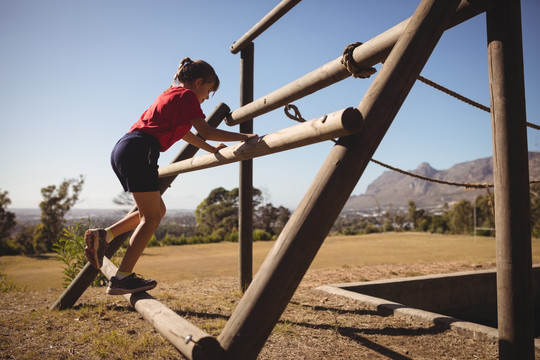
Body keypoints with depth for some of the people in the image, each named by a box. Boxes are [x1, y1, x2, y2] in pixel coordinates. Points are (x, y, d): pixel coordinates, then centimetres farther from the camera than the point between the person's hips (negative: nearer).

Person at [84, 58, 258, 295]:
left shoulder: (171, 94, 29)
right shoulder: (187, 95, 1)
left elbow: (182, 131, 36)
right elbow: (205, 131, -7)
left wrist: (211, 149, 36)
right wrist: (241, 137, -2)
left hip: (123, 149, 10)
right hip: (139, 151, -10)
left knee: (157, 211, 16)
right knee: (152, 217, -4)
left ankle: (103, 235, 11)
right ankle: (122, 278, -4)